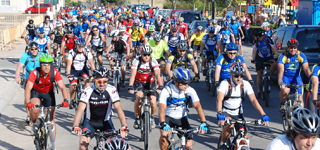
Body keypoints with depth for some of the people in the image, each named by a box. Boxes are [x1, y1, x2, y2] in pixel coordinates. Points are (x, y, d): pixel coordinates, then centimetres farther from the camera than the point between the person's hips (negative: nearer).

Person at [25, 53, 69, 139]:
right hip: (36, 92, -2)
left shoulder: (55, 72, -27)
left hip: (49, 93, 2)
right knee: (35, 109, -33)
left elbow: (62, 87, -31)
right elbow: (28, 88, -38)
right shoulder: (35, 73, -31)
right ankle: (34, 124, 0)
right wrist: (28, 103, -53)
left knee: (51, 119, -2)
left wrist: (66, 100, -48)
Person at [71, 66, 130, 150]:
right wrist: (75, 127, -43)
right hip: (90, 121, 0)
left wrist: (124, 127, -40)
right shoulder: (88, 91, -21)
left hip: (106, 121, 0)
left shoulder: (111, 90, -19)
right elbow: (80, 109, -29)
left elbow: (118, 108, -27)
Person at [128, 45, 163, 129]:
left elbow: (157, 75, -28)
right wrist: (130, 87, -43)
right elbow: (133, 75, -29)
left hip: (150, 83, 1)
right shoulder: (136, 61, -20)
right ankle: (137, 119, -7)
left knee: (153, 101, -16)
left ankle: (152, 117, 15)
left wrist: (160, 87, -42)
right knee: (139, 98, -27)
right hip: (139, 82, -1)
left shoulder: (153, 62, -19)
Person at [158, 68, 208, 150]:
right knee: (164, 134, -32)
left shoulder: (190, 91, -16)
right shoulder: (166, 91, -23)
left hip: (182, 118, 2)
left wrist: (203, 122, -38)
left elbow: (198, 106, -24)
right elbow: (162, 108, -34)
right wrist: (163, 124, -51)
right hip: (168, 117, -2)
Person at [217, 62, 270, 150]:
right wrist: (219, 114, -50)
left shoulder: (245, 84, -11)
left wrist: (263, 115, -29)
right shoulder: (225, 83, -20)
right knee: (229, 124, -33)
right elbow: (219, 99, -32)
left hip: (238, 113, 3)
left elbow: (253, 100, -18)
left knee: (244, 136, -11)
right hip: (226, 113, -3)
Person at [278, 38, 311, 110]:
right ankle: (282, 104, 0)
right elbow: (281, 70, -31)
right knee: (285, 91, -31)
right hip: (285, 77, -2)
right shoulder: (283, 56, -18)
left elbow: (306, 69, -20)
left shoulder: (301, 56, -11)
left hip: (296, 77, 3)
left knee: (299, 96, -12)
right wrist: (280, 82, -47)